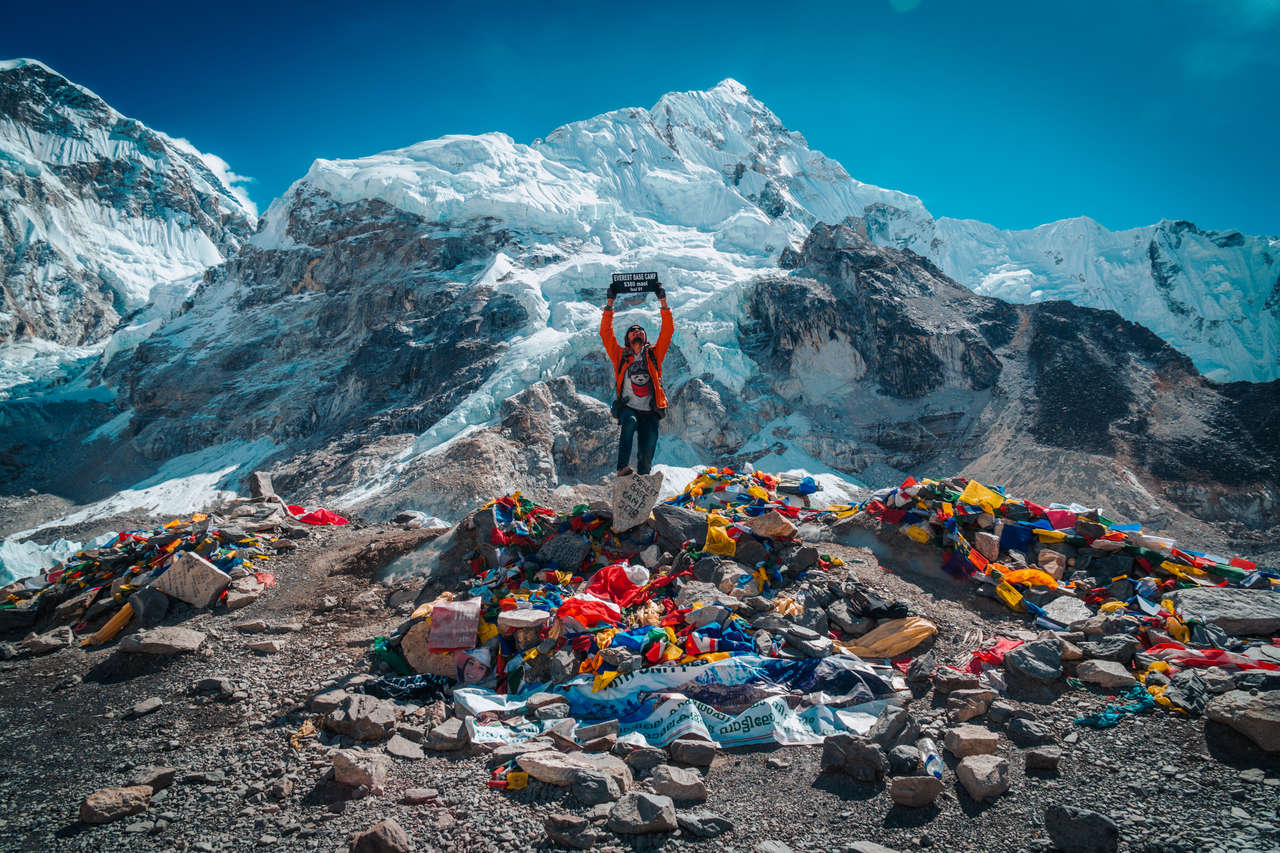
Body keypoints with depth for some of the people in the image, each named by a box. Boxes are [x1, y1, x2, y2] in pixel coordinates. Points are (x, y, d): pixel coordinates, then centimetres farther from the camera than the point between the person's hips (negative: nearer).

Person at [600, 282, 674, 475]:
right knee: (630, 421, -36)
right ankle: (622, 466, -37)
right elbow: (606, 334, 5)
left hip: (650, 412, 2)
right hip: (627, 408, -1)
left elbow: (667, 331, 8)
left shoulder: (654, 354, 13)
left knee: (646, 456, -7)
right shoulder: (621, 356, 12)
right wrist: (610, 303, 3)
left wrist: (663, 302, 5)